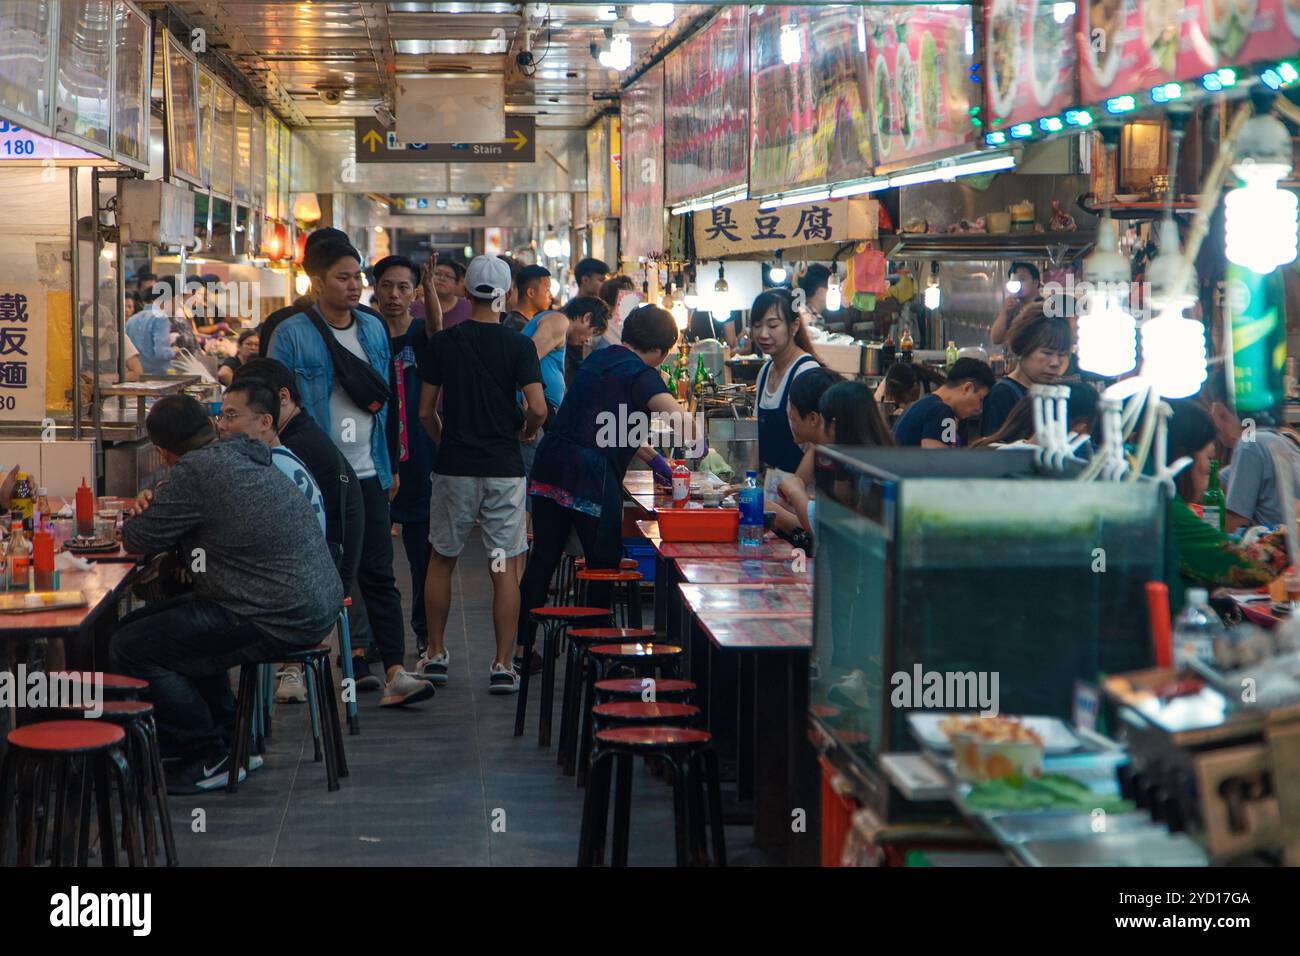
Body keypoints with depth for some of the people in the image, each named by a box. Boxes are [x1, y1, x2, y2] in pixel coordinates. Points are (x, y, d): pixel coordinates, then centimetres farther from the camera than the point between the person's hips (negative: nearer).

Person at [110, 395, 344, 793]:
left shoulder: (193, 473, -16)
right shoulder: (244, 455, 13)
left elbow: (137, 541, -8)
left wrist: (143, 513, 14)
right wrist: (156, 503, 6)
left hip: (279, 621, -10)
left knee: (129, 648, -4)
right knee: (154, 622, 25)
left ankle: (209, 757, 7)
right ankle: (231, 738, 28)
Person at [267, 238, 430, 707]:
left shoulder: (373, 330, 10)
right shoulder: (291, 335, -7)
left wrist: (388, 467, 15)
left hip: (367, 474, 4)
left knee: (378, 573, 0)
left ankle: (394, 673, -3)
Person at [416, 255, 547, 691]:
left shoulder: (441, 343, 0)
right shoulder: (518, 345, -5)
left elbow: (425, 411, 2)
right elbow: (538, 408, -13)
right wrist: (526, 431, 8)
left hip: (454, 467, 1)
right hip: (504, 468, -1)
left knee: (442, 560, 16)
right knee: (505, 568, 2)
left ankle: (436, 654, 21)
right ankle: (503, 665, 0)